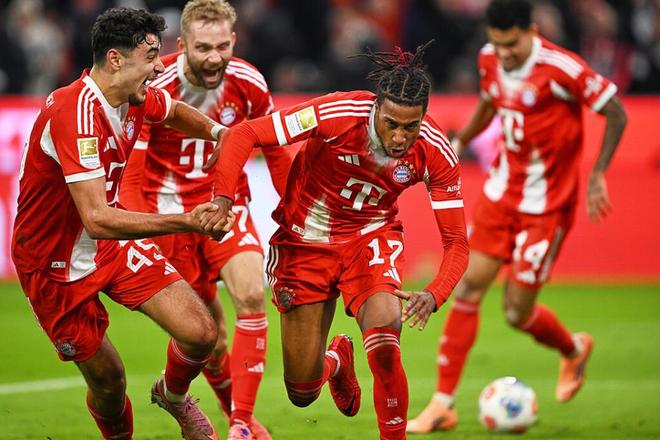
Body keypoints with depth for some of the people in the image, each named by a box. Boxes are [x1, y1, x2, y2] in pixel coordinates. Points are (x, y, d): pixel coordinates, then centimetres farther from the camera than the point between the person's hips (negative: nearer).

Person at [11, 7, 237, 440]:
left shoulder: (138, 97, -6)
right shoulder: (75, 113, -32)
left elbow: (175, 110, 23)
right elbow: (98, 220, -39)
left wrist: (217, 130, 4)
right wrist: (187, 222, -44)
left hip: (116, 244, 7)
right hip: (57, 265, -7)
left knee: (201, 334, -7)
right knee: (107, 380, 1)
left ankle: (173, 395, 26)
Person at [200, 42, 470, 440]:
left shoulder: (436, 154, -20)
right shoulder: (338, 114, -29)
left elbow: (456, 241, -14)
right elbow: (243, 135, -25)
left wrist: (433, 295, -33)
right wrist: (223, 198, -39)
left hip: (371, 236, 0)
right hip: (306, 241, 0)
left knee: (384, 345, -31)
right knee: (302, 394, 5)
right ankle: (337, 360, 42)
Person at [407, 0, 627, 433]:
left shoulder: (561, 68, -22)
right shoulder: (490, 59, -2)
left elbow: (616, 113, -14)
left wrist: (598, 176, -20)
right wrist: (458, 142, 10)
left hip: (546, 207, -6)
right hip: (501, 195, 6)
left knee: (517, 312, -2)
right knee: (468, 288, -2)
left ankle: (574, 349, 32)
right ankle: (443, 404, 4)